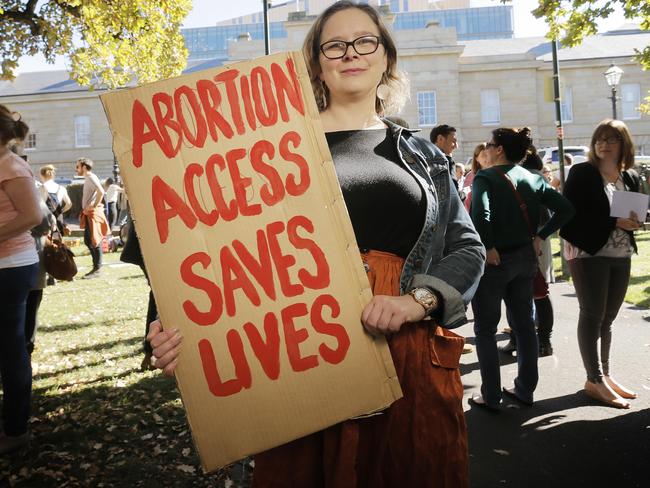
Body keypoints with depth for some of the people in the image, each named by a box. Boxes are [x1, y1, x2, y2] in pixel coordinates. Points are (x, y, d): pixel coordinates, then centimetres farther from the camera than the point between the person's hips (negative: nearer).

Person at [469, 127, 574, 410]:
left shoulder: (485, 178, -12)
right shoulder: (533, 179, 7)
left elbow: (480, 214, -29)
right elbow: (565, 209, 3)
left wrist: (489, 248, -18)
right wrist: (540, 237, 5)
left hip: (494, 261, -6)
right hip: (525, 258, 6)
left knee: (485, 329, 6)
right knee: (524, 325, 16)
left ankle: (491, 396, 9)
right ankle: (525, 390, 25)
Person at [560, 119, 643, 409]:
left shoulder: (631, 178, 11)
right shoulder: (582, 173, -5)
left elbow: (638, 214, 18)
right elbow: (572, 214, -14)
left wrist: (635, 222, -7)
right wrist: (614, 223, -20)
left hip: (621, 255, 6)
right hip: (588, 253, -5)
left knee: (607, 318, 11)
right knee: (592, 316, -3)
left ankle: (604, 375, 21)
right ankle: (595, 381, 4)